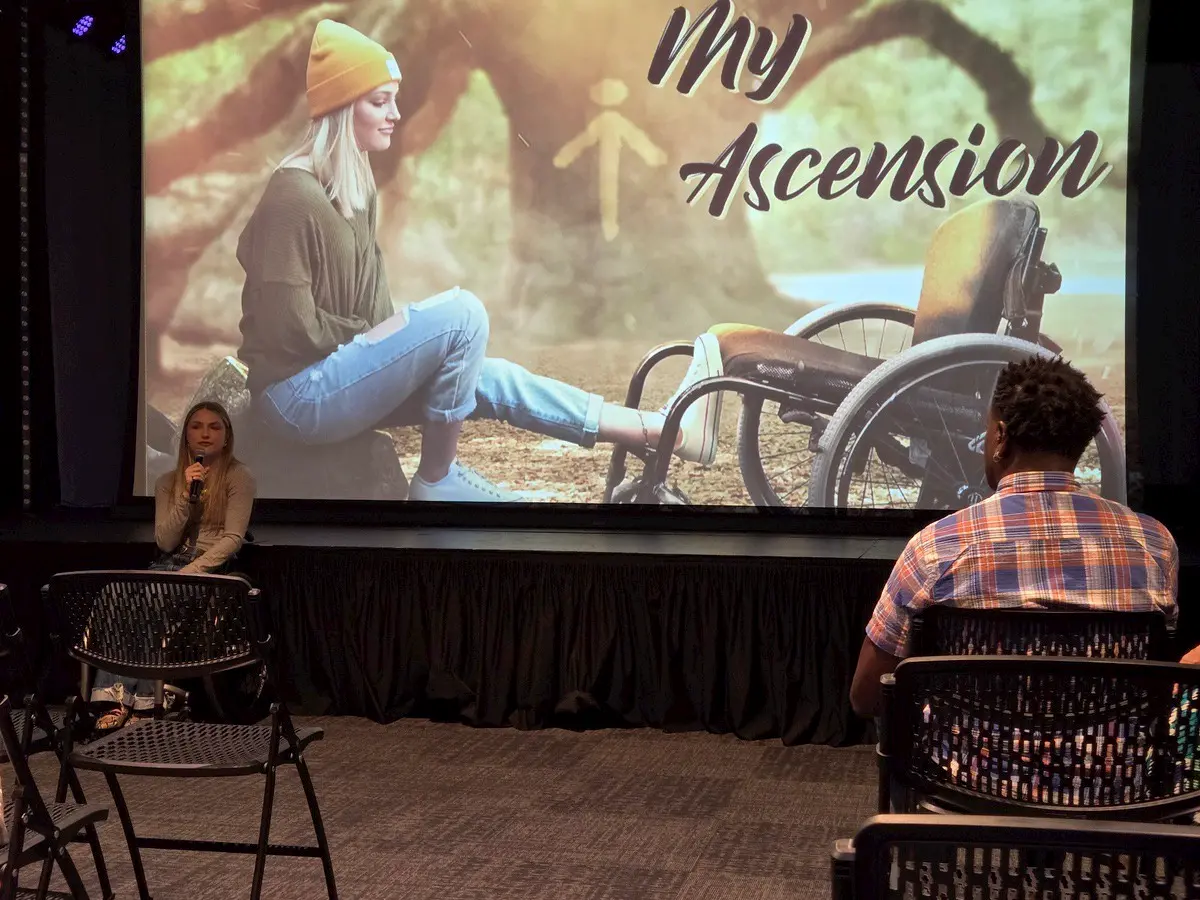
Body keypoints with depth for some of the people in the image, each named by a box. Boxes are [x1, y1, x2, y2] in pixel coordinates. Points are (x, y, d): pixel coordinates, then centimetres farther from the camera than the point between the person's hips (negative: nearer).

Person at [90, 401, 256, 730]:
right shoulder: (168, 481, 12)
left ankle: (130, 701, -22)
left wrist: (187, 574, -19)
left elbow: (233, 539, -9)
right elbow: (165, 543, 3)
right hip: (169, 565, 4)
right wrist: (186, 496, -11)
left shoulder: (238, 477, -1)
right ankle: (116, 699, -34)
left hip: (213, 568, -4)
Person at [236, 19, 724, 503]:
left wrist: (393, 341, -1)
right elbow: (289, 326, -19)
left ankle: (666, 430, -3)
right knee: (460, 313, -22)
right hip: (297, 393, -9)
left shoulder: (353, 185, 11)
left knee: (488, 378, -2)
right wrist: (372, 339, -9)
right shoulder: (294, 197, -18)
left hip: (335, 372, 9)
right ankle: (436, 482, -9)